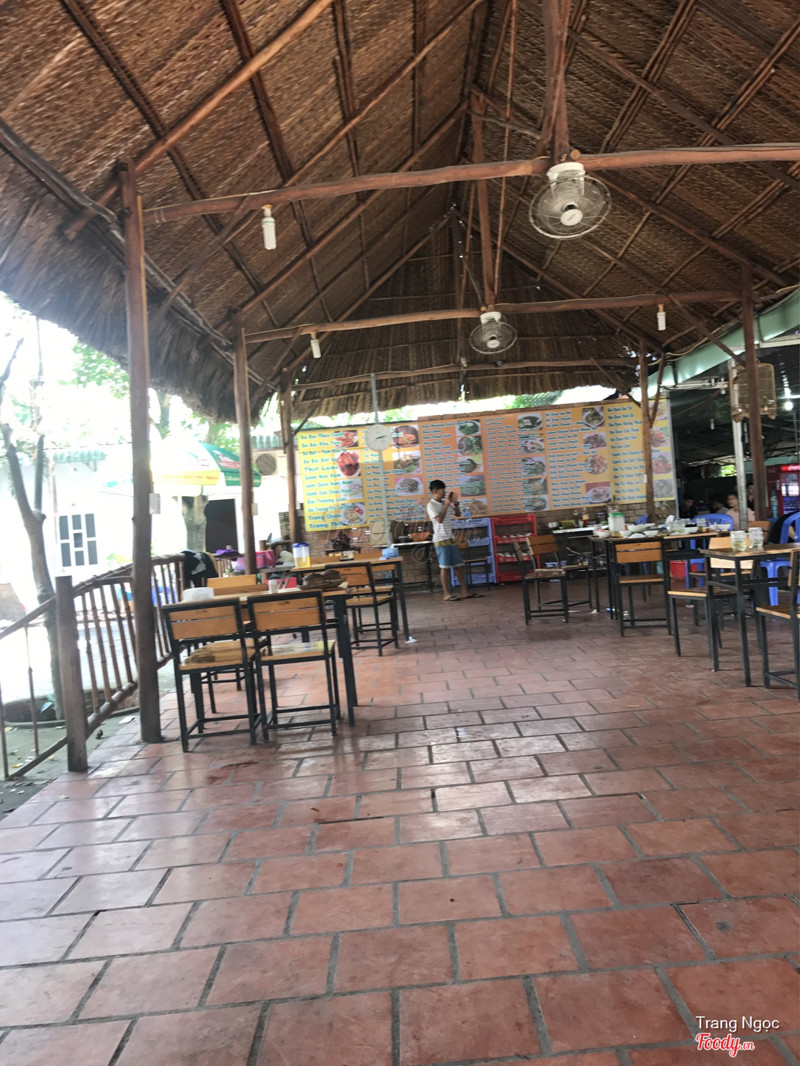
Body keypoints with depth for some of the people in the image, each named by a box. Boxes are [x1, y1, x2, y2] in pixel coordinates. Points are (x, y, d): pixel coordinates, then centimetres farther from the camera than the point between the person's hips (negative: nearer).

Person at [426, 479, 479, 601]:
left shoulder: (445, 502, 13)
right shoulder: (431, 505, -8)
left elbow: (458, 514, 19)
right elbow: (439, 519, -20)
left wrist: (455, 502, 4)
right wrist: (446, 504, -15)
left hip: (451, 538, 7)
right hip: (441, 540, -7)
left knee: (459, 565, 6)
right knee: (445, 567, -3)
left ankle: (464, 592, 10)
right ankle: (447, 594, 5)